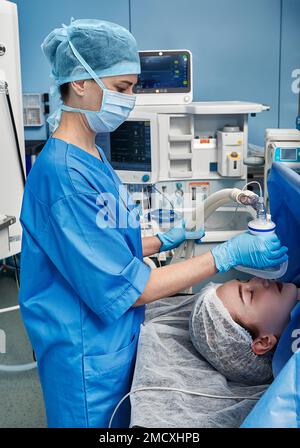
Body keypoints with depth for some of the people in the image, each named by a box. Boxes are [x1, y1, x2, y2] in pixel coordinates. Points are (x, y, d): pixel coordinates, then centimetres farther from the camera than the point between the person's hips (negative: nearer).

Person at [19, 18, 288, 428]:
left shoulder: (91, 156, 3)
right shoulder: (62, 173, -26)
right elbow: (125, 288, -25)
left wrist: (163, 241, 2)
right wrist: (228, 254, -24)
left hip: (117, 340, 8)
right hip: (89, 359, -8)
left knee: (122, 423, 25)